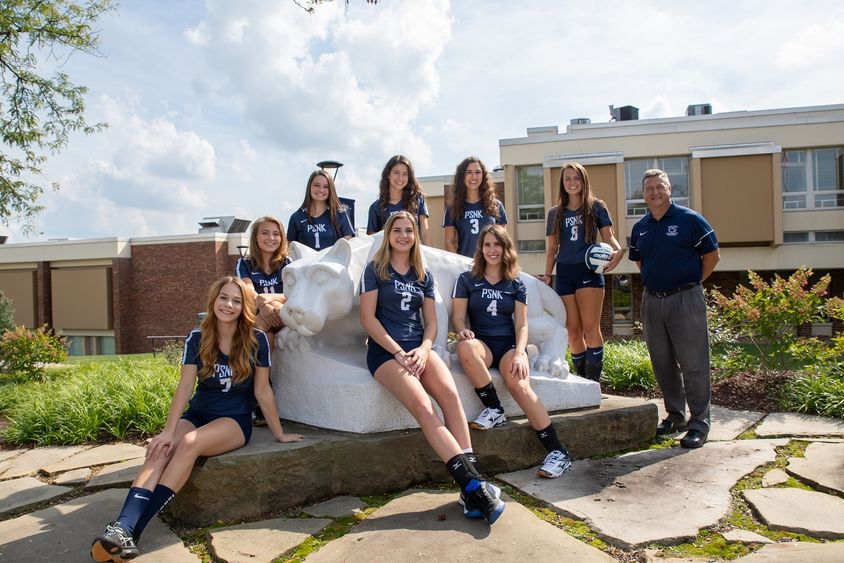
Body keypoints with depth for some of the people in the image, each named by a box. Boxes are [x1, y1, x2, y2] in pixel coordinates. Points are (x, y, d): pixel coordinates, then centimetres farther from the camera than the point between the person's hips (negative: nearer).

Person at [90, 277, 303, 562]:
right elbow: (185, 387, -9)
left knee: (189, 443, -32)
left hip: (235, 421, -3)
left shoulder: (256, 340, -7)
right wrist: (169, 430, -20)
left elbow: (262, 391, -2)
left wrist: (279, 433, 1)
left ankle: (134, 529, -37)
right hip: (197, 414, 3)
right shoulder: (197, 339, -1)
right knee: (161, 449, -27)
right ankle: (123, 527, -44)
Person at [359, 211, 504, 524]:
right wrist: (399, 353, -12)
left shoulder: (423, 275, 18)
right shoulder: (375, 270, 7)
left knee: (450, 393, -28)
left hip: (419, 348, 4)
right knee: (422, 406, -30)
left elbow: (431, 323, 14)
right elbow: (368, 317, -3)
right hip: (385, 350, -3)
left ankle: (470, 490, -33)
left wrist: (423, 349, -7)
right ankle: (473, 483, -34)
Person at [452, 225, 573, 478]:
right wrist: (462, 331, -23)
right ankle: (494, 410, -21)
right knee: (465, 347, -38)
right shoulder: (466, 279, 8)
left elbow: (521, 324, 4)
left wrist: (519, 353, -15)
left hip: (509, 345, 0)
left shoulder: (516, 284, 11)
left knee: (519, 384, -31)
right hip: (483, 343, 0)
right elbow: (458, 317, 2)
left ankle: (558, 452, -26)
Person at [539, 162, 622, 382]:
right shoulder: (555, 213, 15)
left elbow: (608, 236, 4)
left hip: (589, 270, -3)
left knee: (591, 328, -10)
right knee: (573, 331, 1)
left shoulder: (596, 207, 8)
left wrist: (618, 250, -17)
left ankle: (594, 383, -7)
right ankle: (583, 381, 10)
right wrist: (547, 275, 6)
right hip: (564, 273, 3)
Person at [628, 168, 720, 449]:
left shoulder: (690, 220, -5)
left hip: (685, 300, -5)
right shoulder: (640, 227, 9)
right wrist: (654, 280, 13)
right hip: (652, 300, 6)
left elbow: (712, 255, 0)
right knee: (663, 363, 12)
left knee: (693, 364, -1)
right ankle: (675, 415, 26)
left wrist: (692, 281, 0)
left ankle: (699, 423, 7)